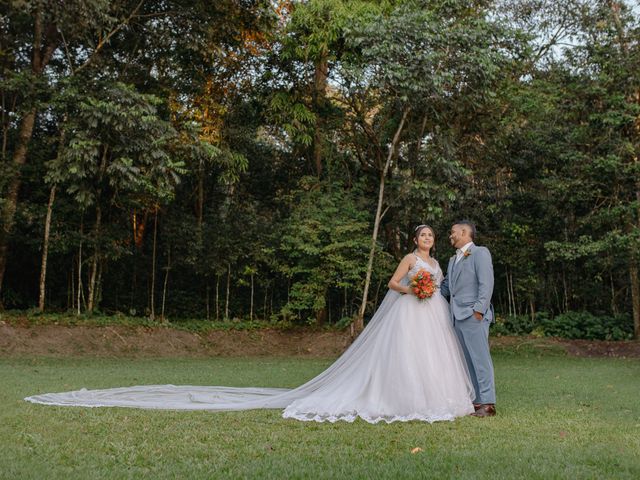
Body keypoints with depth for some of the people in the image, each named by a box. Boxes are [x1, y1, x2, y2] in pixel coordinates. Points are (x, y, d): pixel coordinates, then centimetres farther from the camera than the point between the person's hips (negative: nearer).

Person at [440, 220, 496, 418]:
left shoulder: (480, 253, 0)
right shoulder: (453, 260, 25)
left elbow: (486, 283, -10)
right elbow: (445, 287, 25)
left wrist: (479, 309, -18)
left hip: (473, 315, -8)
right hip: (457, 316, 8)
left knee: (480, 358, -8)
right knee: (466, 361, 8)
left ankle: (487, 403, -6)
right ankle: (474, 400, 12)